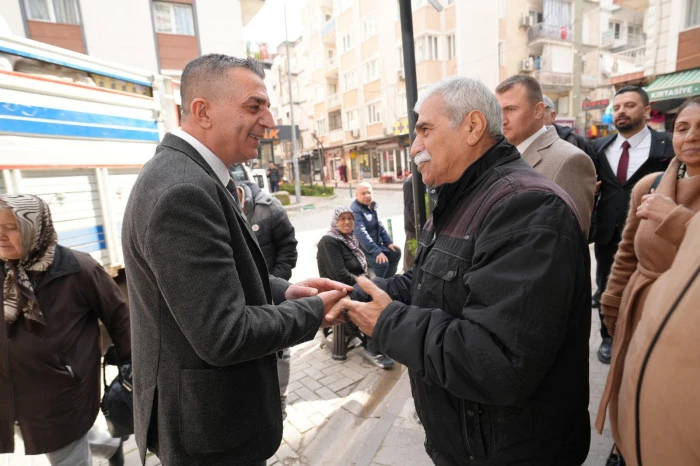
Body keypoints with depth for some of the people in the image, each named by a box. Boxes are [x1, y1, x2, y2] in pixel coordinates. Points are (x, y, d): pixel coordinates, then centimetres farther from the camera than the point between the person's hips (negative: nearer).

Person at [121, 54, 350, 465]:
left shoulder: (190, 176, 4)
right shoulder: (182, 192, -28)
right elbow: (224, 336, -29)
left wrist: (284, 292, -2)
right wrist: (314, 310, -16)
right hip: (210, 425, -9)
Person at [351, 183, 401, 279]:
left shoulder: (371, 207, 7)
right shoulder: (355, 210, -23)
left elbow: (379, 226, 15)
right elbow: (361, 234, -32)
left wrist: (388, 242, 5)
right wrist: (376, 251, -34)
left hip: (376, 243, 10)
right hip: (363, 248, -9)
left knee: (396, 252, 8)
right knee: (382, 262, -26)